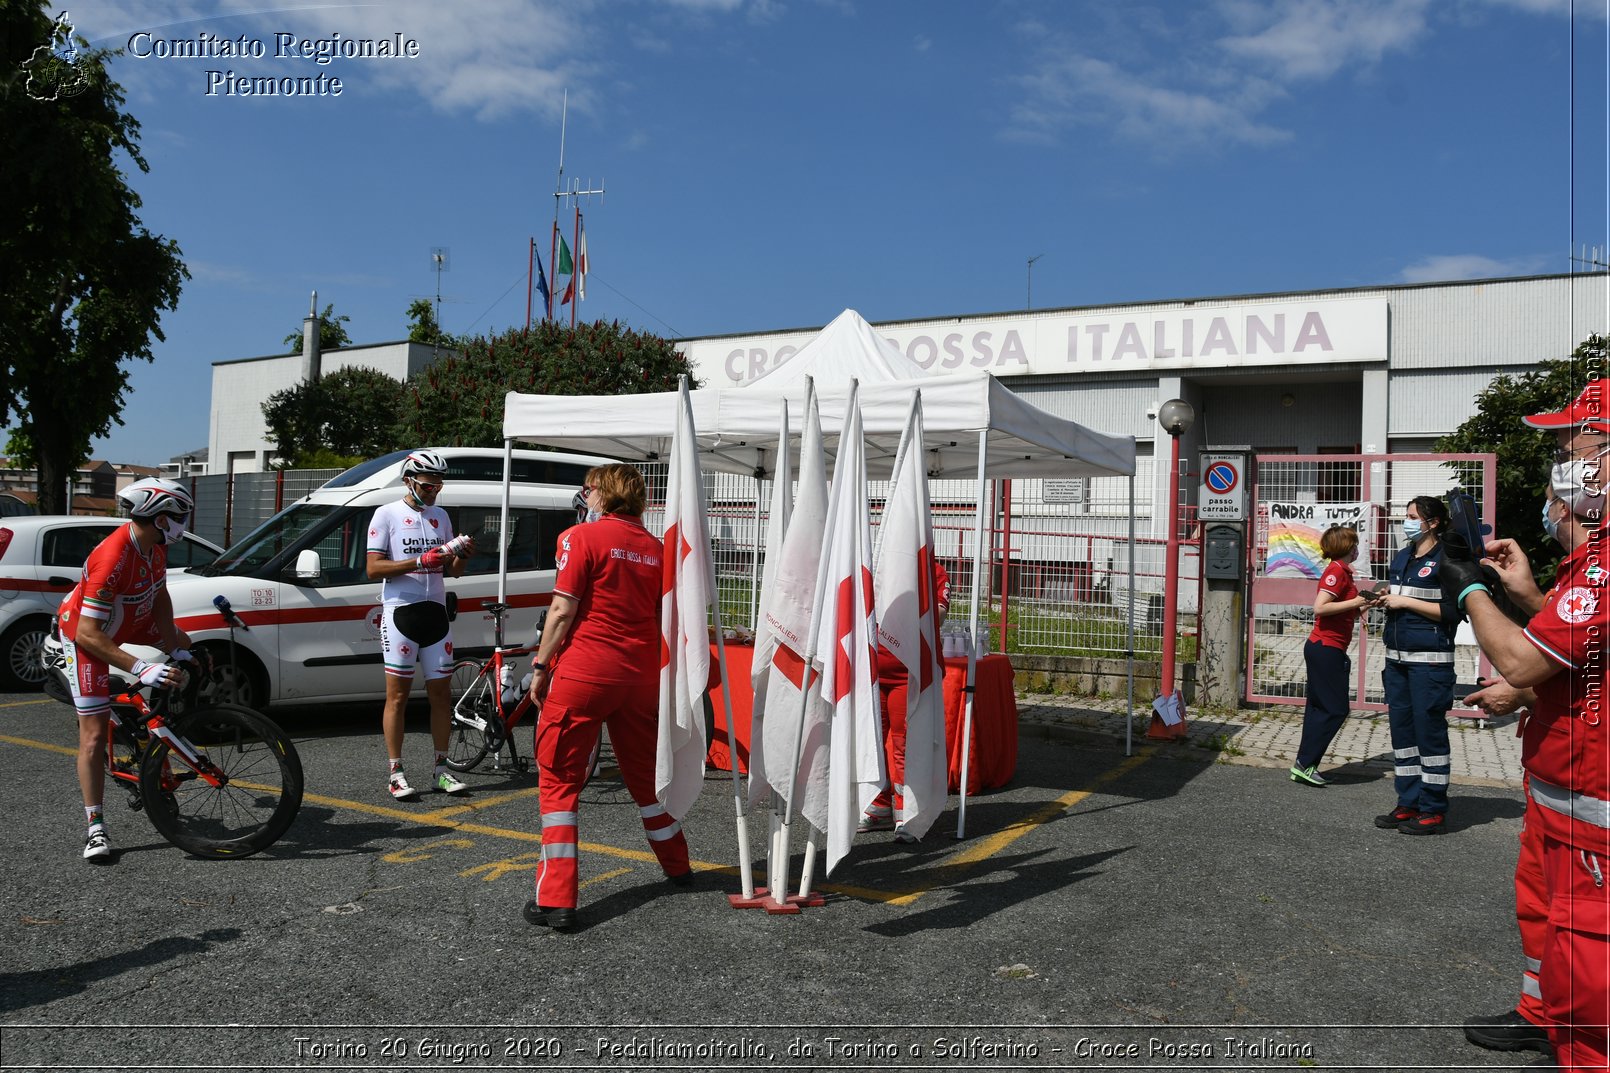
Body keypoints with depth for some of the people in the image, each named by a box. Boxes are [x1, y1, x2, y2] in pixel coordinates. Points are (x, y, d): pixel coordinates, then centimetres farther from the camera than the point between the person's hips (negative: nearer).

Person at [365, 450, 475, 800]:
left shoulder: (440, 516, 13)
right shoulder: (387, 514, -2)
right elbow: (374, 568, -10)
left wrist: (462, 556, -7)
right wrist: (420, 562, -21)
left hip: (436, 612, 5)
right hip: (401, 612, -5)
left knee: (440, 693, 6)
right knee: (398, 695, -1)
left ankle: (441, 769, 14)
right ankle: (395, 773, 5)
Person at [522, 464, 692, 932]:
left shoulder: (581, 536, -7)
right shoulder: (655, 547, 9)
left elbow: (563, 611, -11)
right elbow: (662, 620, 12)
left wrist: (540, 667, -3)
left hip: (583, 673, -5)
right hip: (640, 677, 6)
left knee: (559, 779, 3)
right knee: (645, 774, 22)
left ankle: (555, 900, 1)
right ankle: (678, 868, 36)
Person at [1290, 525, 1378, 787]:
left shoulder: (1343, 571, 17)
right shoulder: (1337, 570, -13)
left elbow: (1347, 614, 20)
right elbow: (1319, 608, -24)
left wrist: (1365, 603, 9)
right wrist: (1354, 602, -19)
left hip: (1321, 648, 10)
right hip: (1327, 648, -10)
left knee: (1320, 708, 10)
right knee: (1335, 709, -7)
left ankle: (1305, 766, 11)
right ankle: (1304, 764, -5)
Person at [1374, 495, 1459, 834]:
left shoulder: (1446, 560, -8)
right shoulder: (1400, 558, 15)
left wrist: (1405, 602, -14)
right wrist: (1385, 600, 4)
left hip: (1430, 659, -8)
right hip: (1397, 656, 8)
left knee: (1429, 729, -2)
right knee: (1401, 727, 10)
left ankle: (1433, 810, 7)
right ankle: (1409, 804, 19)